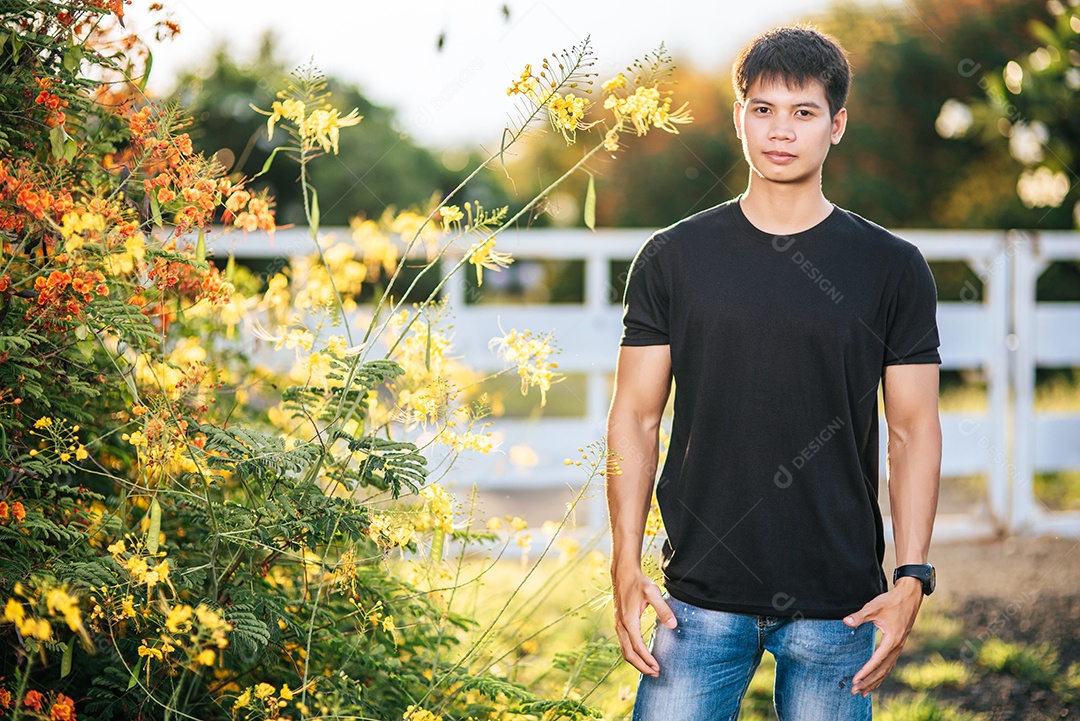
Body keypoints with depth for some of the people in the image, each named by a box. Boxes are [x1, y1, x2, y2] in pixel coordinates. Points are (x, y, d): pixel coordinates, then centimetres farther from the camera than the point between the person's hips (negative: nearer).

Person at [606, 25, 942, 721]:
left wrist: (912, 578, -6)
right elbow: (634, 417, 6)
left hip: (838, 604, 0)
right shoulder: (673, 258, 4)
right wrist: (626, 566, -3)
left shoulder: (893, 269, 3)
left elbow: (914, 431, 4)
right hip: (700, 595, 1)